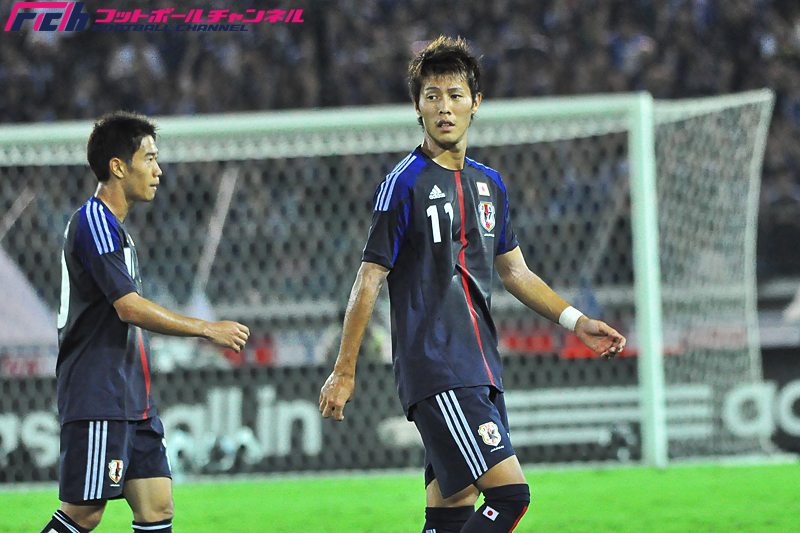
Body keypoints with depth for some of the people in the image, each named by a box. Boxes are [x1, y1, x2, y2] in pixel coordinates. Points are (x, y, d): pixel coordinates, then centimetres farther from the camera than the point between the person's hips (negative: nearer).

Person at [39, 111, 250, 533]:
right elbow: (129, 308, -20)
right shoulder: (93, 222, -13)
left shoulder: (114, 227, 19)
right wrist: (209, 330, -15)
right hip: (97, 401, -10)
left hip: (131, 401, 10)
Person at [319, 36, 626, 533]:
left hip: (481, 373, 7)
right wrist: (344, 371, -5)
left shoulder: (489, 184, 15)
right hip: (435, 373, -7)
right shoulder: (405, 184, -6)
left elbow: (515, 271, 26)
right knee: (510, 493, -18)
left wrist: (576, 321, 15)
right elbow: (370, 279, -5)